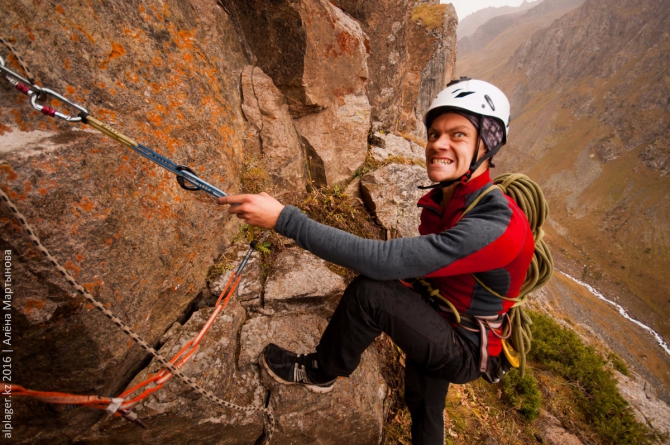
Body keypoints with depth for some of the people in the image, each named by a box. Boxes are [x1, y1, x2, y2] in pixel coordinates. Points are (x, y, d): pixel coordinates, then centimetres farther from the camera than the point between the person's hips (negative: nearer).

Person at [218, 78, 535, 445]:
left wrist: (283, 219, -41)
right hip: (437, 332, 8)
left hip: (466, 352, -8)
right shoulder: (441, 199, -5)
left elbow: (385, 261, -41)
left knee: (369, 291, -26)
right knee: (423, 408, 27)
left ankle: (321, 373, 2)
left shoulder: (496, 225, -34)